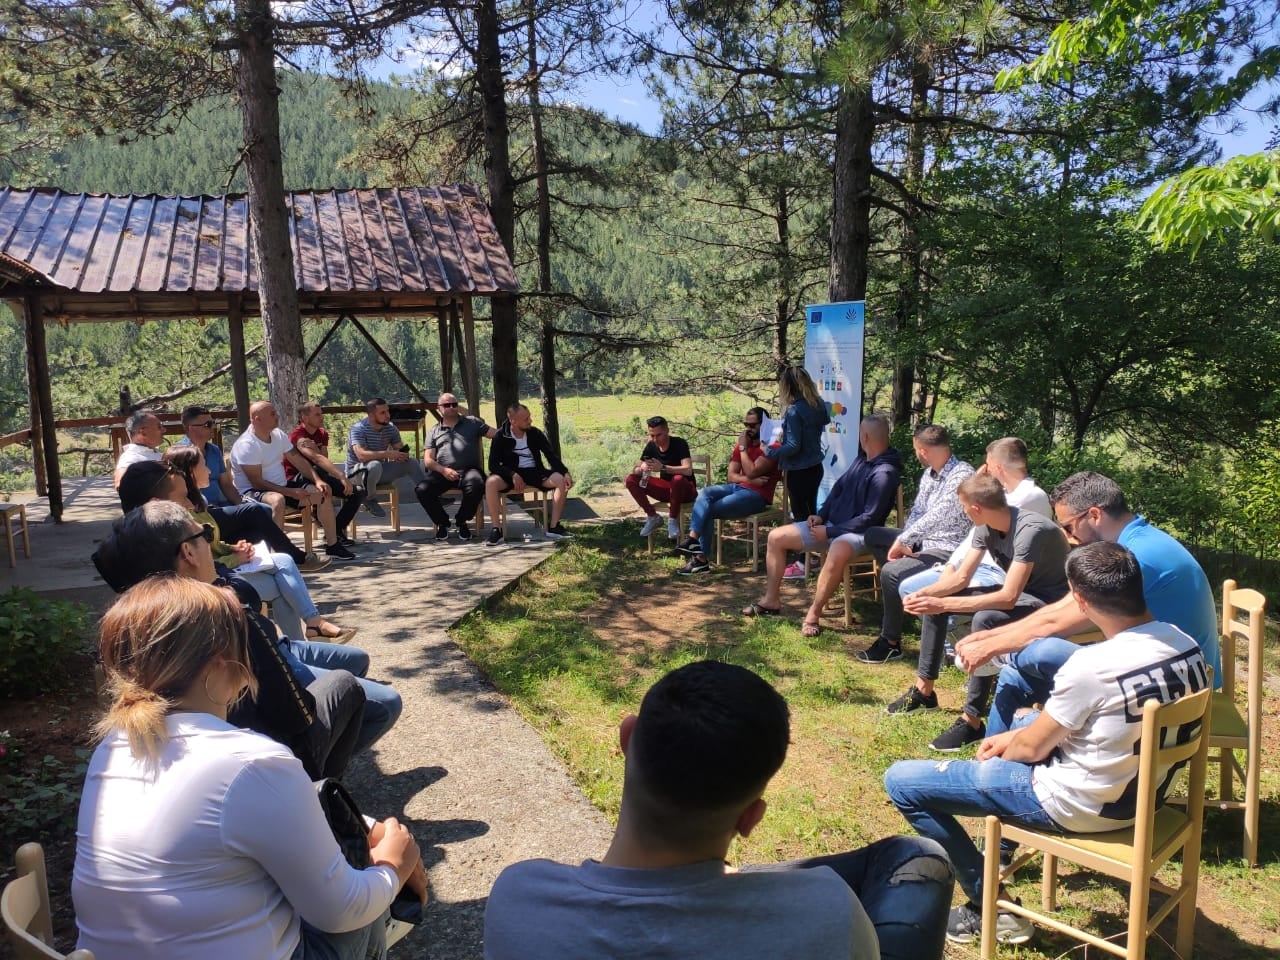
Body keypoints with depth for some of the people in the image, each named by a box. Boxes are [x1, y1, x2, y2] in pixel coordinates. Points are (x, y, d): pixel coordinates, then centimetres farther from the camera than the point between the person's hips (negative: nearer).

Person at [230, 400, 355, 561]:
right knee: (277, 499, -41)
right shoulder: (246, 445, -19)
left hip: (282, 487, 8)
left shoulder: (279, 435, 5)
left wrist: (318, 480, -7)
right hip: (253, 493, -8)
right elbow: (257, 482, -22)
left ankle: (332, 546, 5)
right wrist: (290, 492, -24)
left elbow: (299, 460, 9)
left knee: (322, 493, -2)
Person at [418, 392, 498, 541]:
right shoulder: (434, 431, 21)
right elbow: (428, 460, 9)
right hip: (442, 472, 1)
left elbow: (497, 434, 10)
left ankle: (461, 521, -5)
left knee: (476, 486, -35)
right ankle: (442, 522, 0)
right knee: (422, 489, -27)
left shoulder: (472, 422, 19)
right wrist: (443, 470, -12)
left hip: (468, 470, -1)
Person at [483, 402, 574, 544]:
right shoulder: (501, 436, -8)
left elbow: (551, 456, 1)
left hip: (534, 472, 2)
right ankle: (496, 529, -26)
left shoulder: (535, 434, -1)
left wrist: (566, 472, -16)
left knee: (562, 480, -22)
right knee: (491, 482, -35)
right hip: (511, 474, -2)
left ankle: (553, 527, -17)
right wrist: (513, 475, -27)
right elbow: (493, 464, -11)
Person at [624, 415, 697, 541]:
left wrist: (663, 468, -42)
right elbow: (636, 469, -3)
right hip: (666, 489, 5)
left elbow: (688, 470, -31)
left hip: (685, 490, -5)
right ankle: (653, 517, -2)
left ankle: (672, 520, -18)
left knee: (678, 479, -41)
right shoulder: (651, 446, -1)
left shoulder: (679, 443, -17)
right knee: (631, 480, -12)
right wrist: (641, 469, -28)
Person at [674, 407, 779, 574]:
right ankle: (693, 538, -31)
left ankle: (700, 558, -15)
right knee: (703, 494, -21)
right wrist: (750, 479, -10)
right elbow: (731, 476, 9)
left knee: (708, 511, -20)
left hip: (756, 495, -7)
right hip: (737, 487, 7)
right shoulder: (742, 444, 15)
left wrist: (743, 448, -10)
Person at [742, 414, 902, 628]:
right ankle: (771, 600, 7)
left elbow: (869, 519, -23)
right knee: (776, 537, 2)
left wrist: (829, 532, -19)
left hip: (857, 533, -9)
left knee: (837, 554, -45)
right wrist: (821, 515, 0)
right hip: (831, 524, 9)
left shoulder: (884, 473, -19)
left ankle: (813, 615, -31)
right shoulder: (862, 459, 9)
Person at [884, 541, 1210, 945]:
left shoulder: (1092, 666, -30)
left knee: (901, 781, -5)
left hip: (1078, 806, -8)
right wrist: (1017, 734, 9)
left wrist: (1002, 753, 8)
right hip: (1145, 790, 8)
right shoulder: (1186, 645, -6)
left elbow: (1033, 747, -14)